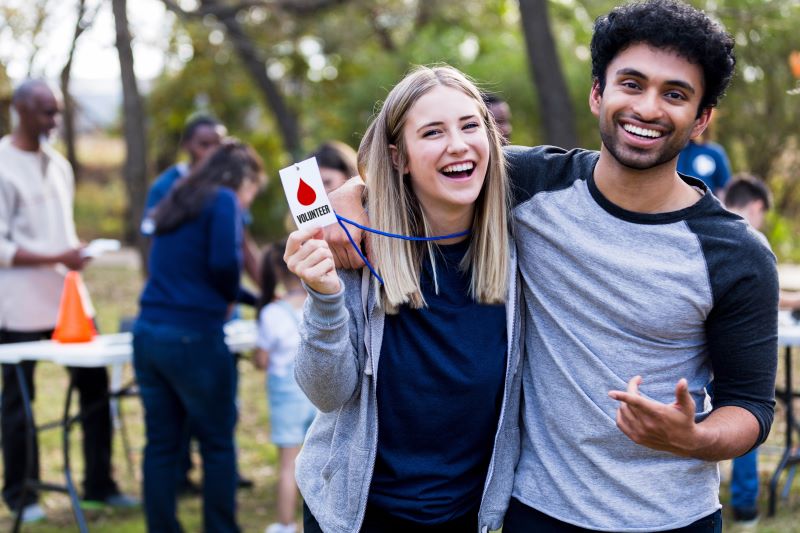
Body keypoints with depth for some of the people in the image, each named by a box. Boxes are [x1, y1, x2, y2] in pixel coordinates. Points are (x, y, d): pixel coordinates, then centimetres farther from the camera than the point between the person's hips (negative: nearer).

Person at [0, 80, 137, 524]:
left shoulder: (58, 165, 15)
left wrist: (75, 252, 5)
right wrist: (57, 258, -18)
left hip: (66, 294, 7)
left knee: (94, 384, 5)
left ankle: (99, 484, 15)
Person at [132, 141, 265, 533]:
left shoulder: (177, 203, 19)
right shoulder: (224, 201, -4)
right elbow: (225, 261, -20)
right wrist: (230, 296, 3)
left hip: (149, 333, 7)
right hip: (193, 337, -7)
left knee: (161, 444, 10)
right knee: (217, 443, 6)